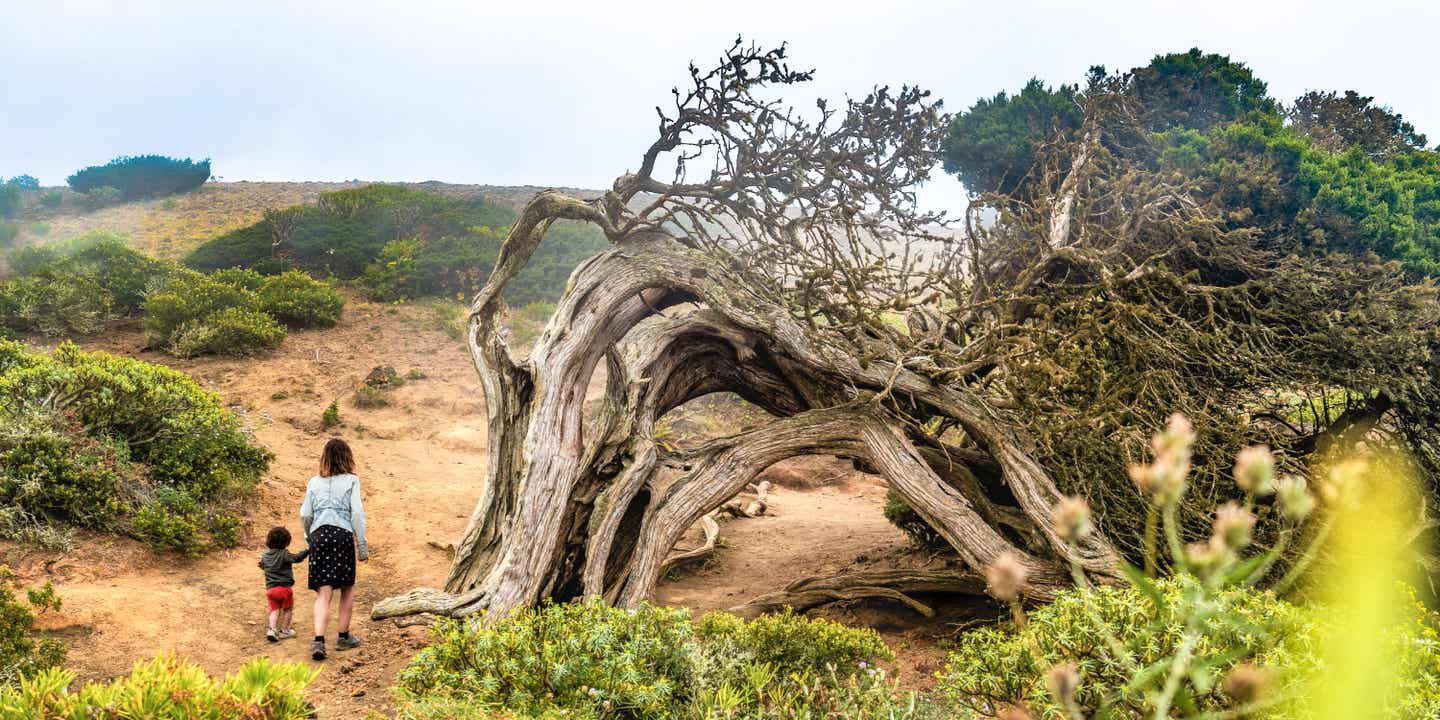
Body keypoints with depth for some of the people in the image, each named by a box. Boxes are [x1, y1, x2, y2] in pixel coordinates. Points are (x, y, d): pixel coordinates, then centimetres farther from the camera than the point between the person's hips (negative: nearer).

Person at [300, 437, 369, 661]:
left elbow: (305, 515, 10)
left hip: (318, 535, 2)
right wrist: (363, 546, 0)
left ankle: (319, 640, -16)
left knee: (323, 593, -1)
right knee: (347, 588, 14)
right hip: (342, 534, -2)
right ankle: (344, 636, 21)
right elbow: (357, 513, -3)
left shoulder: (314, 482, 12)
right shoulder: (351, 481, 4)